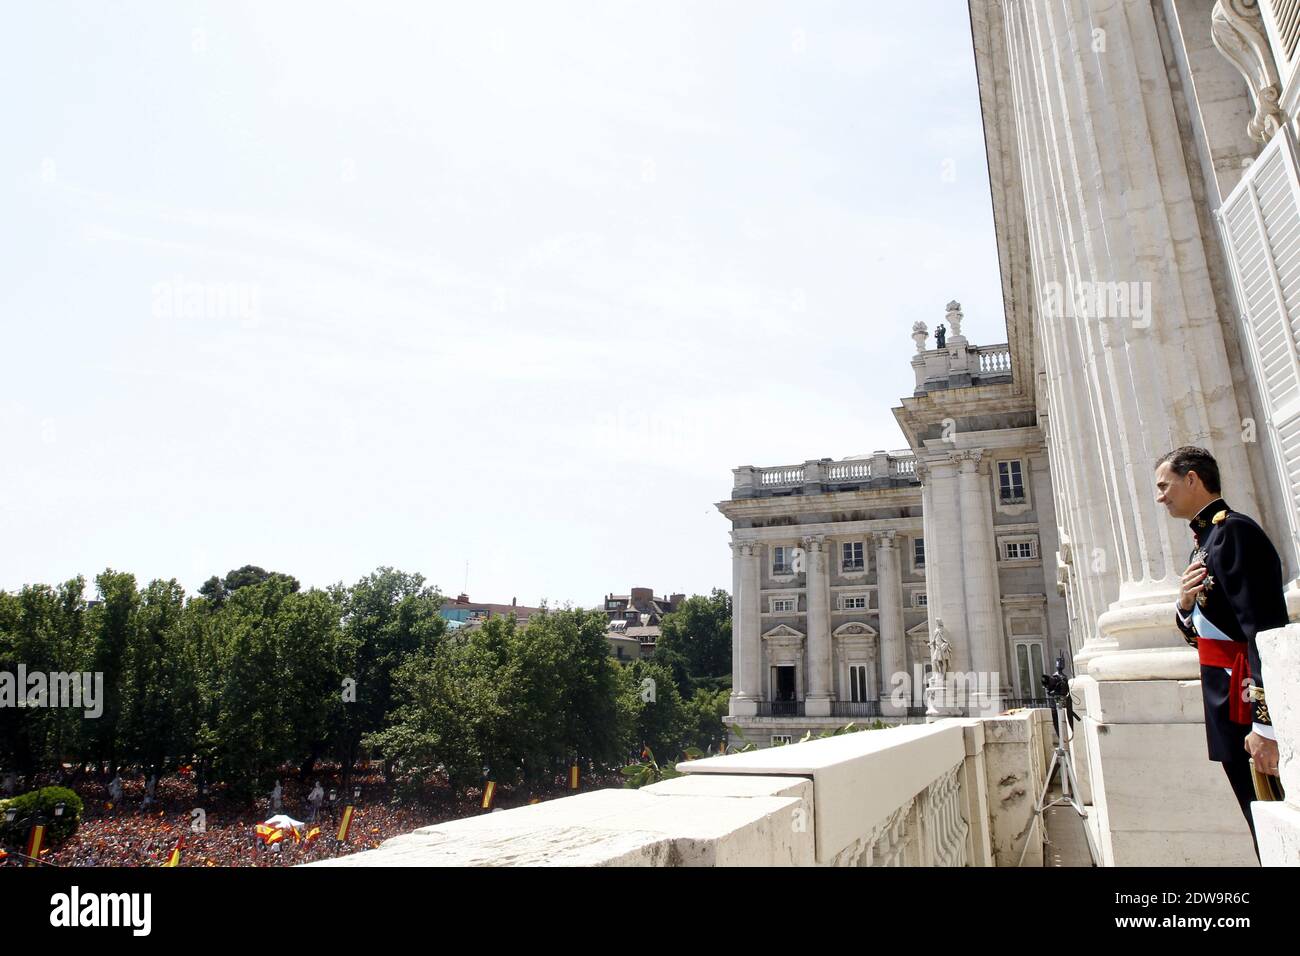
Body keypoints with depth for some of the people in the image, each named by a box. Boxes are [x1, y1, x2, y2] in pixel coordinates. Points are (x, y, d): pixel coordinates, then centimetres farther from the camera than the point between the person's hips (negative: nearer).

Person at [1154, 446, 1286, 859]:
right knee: (1261, 822, 14)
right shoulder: (1204, 541, 16)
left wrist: (1265, 724, -24)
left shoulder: (1235, 531, -13)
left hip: (1249, 701, -9)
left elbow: (1266, 629, -21)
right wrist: (1185, 606, -3)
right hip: (1226, 703, 9)